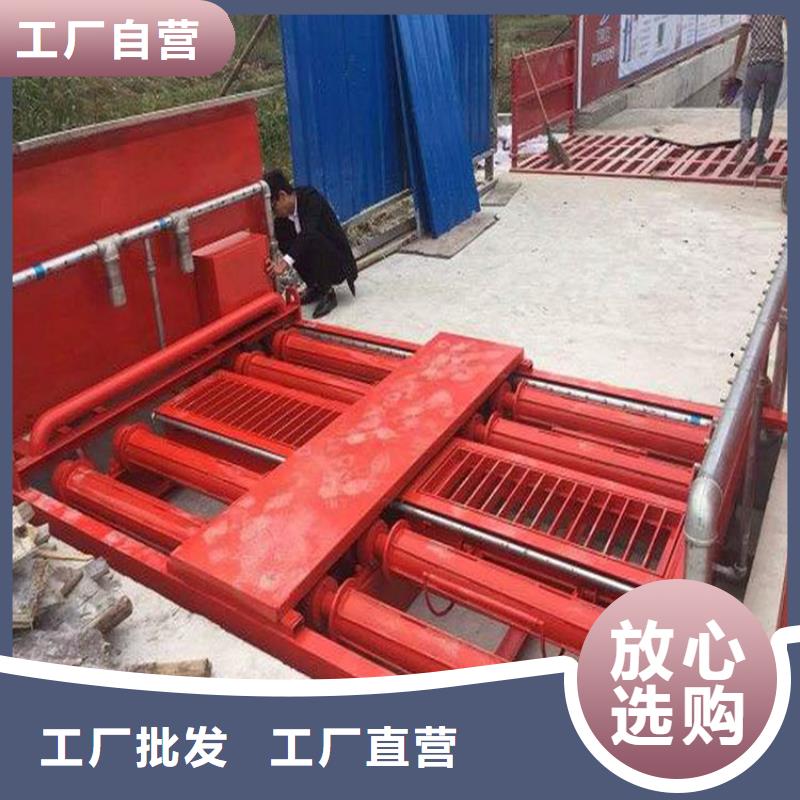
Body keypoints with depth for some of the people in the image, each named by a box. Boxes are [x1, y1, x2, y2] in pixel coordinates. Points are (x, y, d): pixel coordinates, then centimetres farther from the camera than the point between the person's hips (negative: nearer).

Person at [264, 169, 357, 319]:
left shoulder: (310, 198, -21)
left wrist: (286, 261, -45)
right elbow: (285, 246, -4)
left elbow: (308, 232, -36)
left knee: (314, 239, -32)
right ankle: (314, 287, 3)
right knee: (286, 244, -12)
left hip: (339, 263, -6)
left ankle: (327, 293, -18)